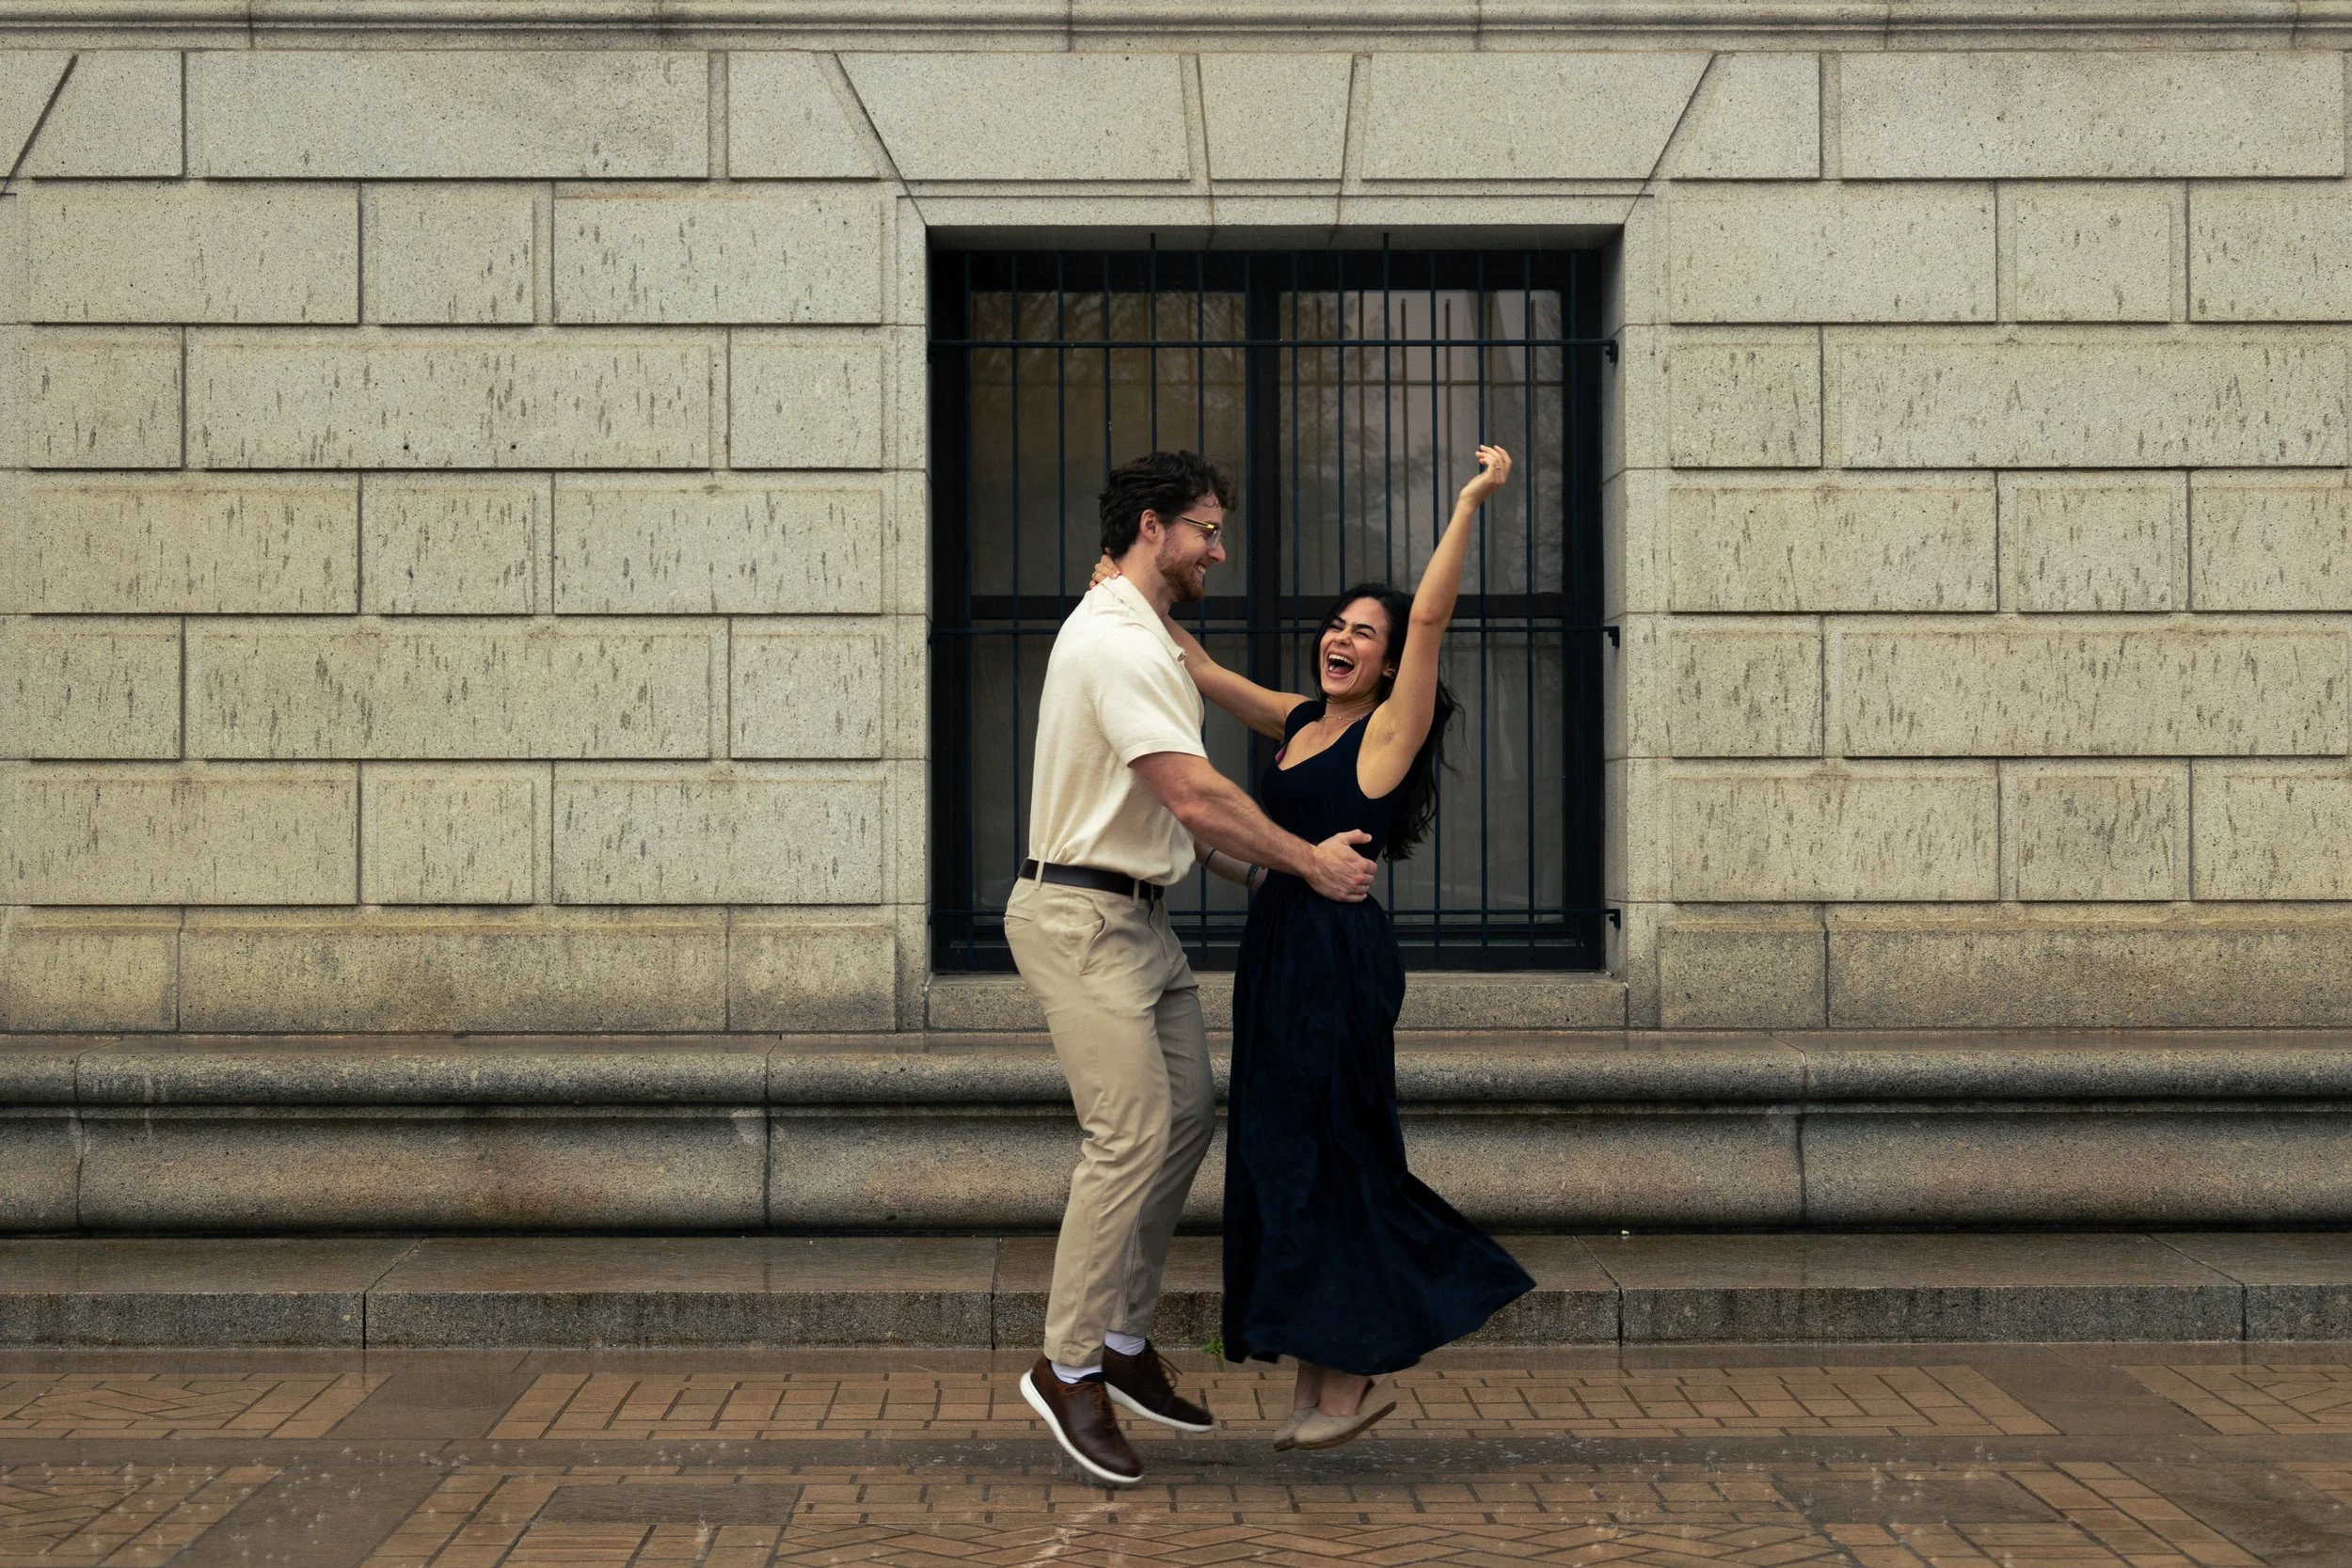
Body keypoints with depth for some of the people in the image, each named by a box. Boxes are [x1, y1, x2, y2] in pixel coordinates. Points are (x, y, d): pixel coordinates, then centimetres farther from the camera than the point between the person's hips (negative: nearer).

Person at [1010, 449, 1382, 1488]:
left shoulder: (1136, 635, 18)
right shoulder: (1119, 642, -18)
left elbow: (1180, 811, 21)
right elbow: (1194, 797, -24)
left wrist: (1263, 866, 13)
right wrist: (1308, 863, -14)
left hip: (1140, 918, 11)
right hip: (1083, 923, -11)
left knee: (1187, 1119, 11)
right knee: (1131, 1137, -12)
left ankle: (1125, 1341, 19)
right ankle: (1069, 1367, -3)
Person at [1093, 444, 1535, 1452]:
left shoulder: (1389, 729, -6)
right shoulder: (1300, 721, 14)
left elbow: (1429, 619, -16)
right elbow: (1203, 671, 20)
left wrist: (1470, 505, -21)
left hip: (1340, 957, -8)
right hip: (1279, 952, 8)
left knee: (1319, 1159, -4)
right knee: (1278, 1160, 9)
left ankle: (1357, 1369, 7)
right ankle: (1322, 1379, 16)